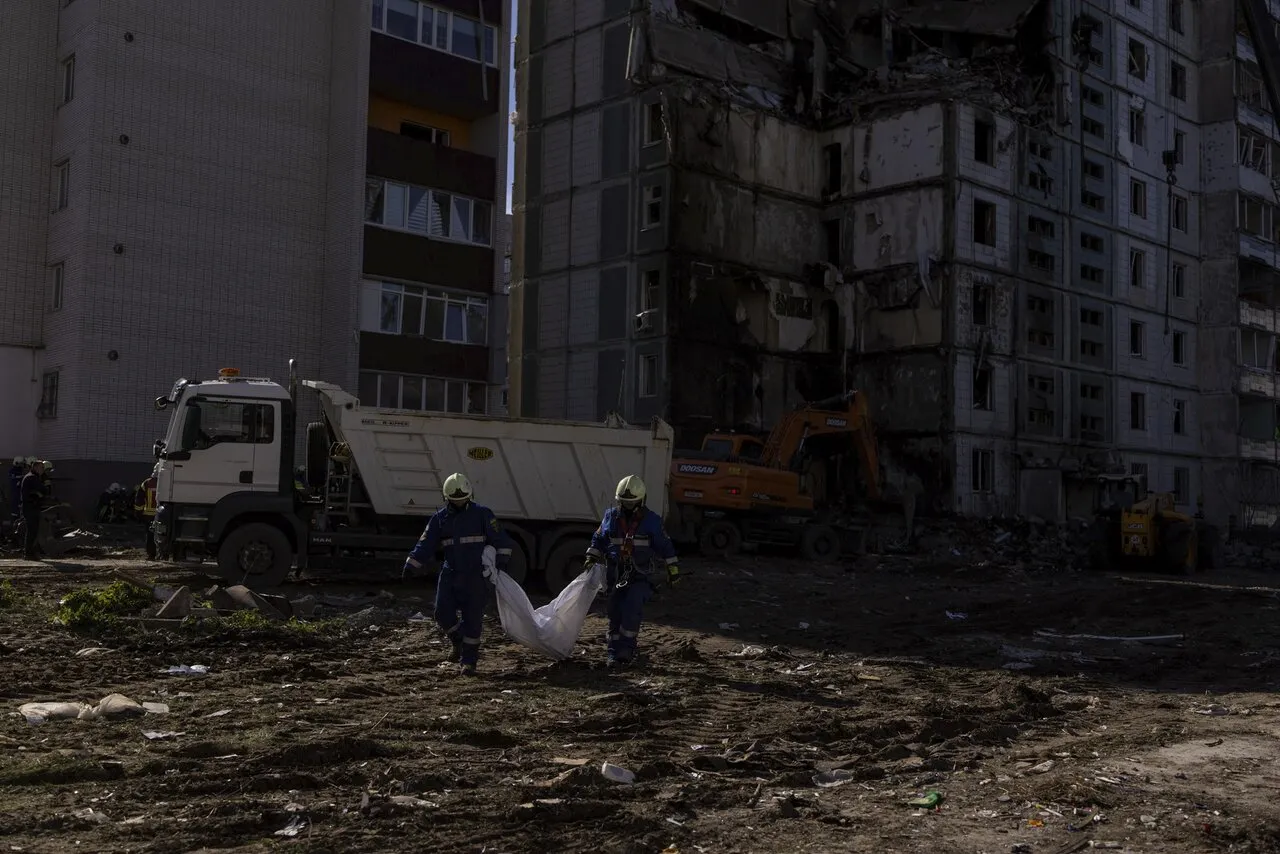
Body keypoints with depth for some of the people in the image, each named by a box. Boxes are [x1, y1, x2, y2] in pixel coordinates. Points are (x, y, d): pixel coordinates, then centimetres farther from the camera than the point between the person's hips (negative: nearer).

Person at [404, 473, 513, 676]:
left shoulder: (482, 514, -2)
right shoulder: (440, 518, 6)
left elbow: (500, 539, 0)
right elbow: (426, 544, 3)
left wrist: (501, 563, -7)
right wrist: (411, 564, -8)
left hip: (475, 576, -3)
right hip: (450, 574, 3)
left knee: (472, 618, -2)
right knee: (443, 614, -2)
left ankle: (468, 661, 7)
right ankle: (459, 643, 26)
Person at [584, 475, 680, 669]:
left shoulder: (651, 520, -4)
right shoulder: (611, 516, 4)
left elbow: (665, 546, 2)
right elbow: (599, 538, 16)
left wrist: (673, 569, 3)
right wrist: (592, 557, 4)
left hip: (641, 576, -4)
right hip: (617, 574, 4)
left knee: (632, 610, -20)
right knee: (615, 613, 4)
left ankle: (626, 650, -13)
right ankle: (614, 653, 13)